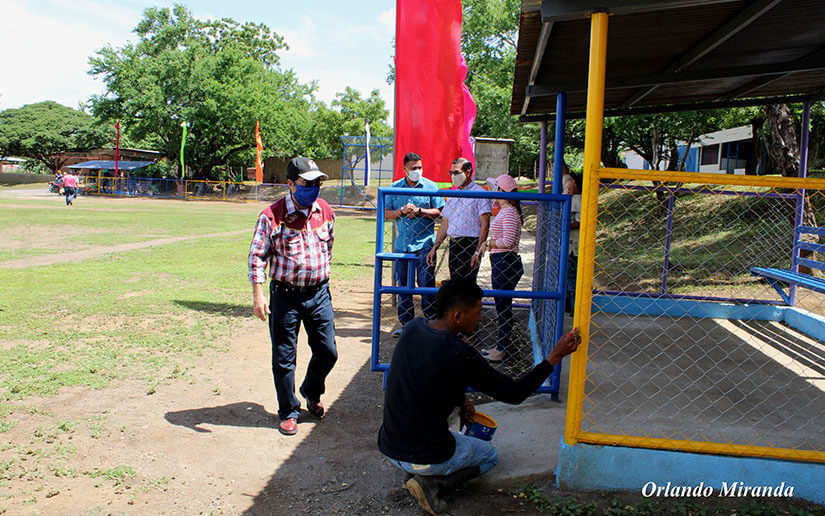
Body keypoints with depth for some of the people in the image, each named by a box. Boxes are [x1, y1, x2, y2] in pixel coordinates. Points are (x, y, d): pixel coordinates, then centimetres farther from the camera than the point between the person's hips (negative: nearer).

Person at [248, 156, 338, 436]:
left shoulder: (325, 211, 4)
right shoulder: (272, 216, -11)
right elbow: (257, 256, -9)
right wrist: (258, 294, -15)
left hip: (318, 293, 4)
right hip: (285, 295, -4)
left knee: (327, 352, 8)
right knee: (284, 358, 6)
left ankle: (312, 392, 38)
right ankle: (289, 412, 24)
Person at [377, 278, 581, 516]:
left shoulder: (413, 328, -3)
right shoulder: (460, 355, -23)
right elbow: (514, 394, -14)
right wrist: (554, 357, -9)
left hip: (388, 447, 6)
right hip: (427, 457, -6)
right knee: (490, 455, 24)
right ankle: (432, 482, 0)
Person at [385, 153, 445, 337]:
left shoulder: (430, 186, 3)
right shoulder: (395, 187, 10)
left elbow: (439, 212, -1)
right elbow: (386, 213, 7)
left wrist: (419, 211, -14)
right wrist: (402, 211, -10)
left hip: (424, 242, -3)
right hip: (402, 243, 3)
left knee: (426, 284, -4)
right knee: (402, 284, 8)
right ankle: (405, 324, 17)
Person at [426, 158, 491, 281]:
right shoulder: (453, 195, 18)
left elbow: (485, 225, -11)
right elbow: (445, 224, 20)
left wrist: (478, 252, -18)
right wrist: (434, 248, 14)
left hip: (470, 245, -7)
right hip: (453, 244, 7)